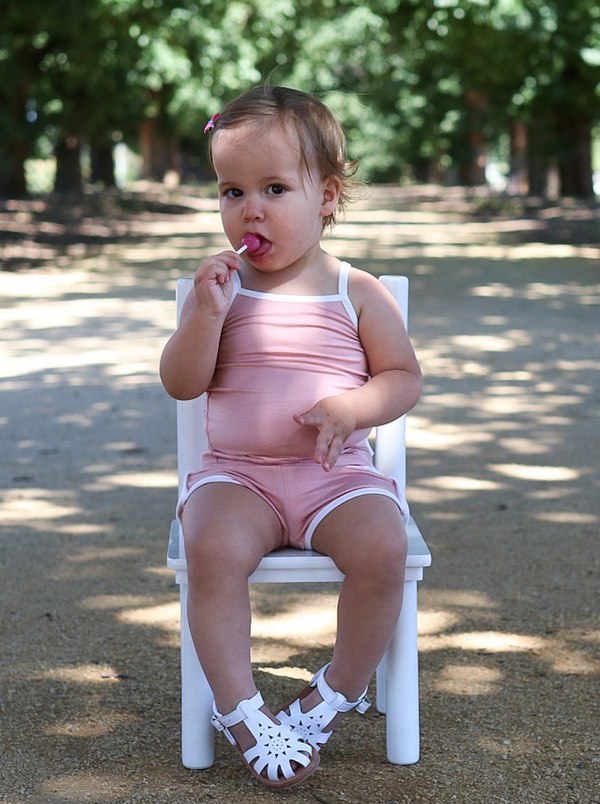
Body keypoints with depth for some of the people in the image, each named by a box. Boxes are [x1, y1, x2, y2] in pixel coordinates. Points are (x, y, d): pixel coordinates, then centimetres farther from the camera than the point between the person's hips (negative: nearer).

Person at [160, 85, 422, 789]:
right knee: (212, 547, -29)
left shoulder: (356, 293, 2)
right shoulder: (220, 286, 6)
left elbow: (404, 378, 3)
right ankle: (237, 708, -13)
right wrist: (207, 314, -16)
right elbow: (181, 383, 1)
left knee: (381, 548, -27)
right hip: (236, 473, 1)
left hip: (336, 473, 0)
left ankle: (341, 688, -2)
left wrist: (349, 406, -17)